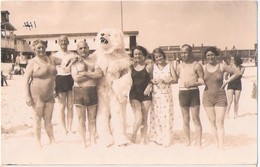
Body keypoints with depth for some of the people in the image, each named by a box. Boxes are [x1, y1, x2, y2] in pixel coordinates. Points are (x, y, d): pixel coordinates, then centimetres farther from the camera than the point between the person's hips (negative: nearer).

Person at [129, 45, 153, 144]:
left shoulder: (148, 66, 1)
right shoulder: (131, 66, 3)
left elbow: (152, 80, 5)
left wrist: (149, 87, -10)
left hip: (145, 94, 1)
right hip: (134, 94, 0)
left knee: (144, 118, 7)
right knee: (138, 118, -11)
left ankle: (143, 138, 20)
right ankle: (133, 135, 11)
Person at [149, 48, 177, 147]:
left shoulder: (169, 66, 2)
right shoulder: (152, 66, 5)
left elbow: (175, 79, -1)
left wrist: (164, 80, -14)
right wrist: (152, 81, -13)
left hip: (166, 94, -1)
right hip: (155, 94, 1)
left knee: (166, 116, -2)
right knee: (155, 116, 2)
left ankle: (166, 140, 7)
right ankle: (157, 138, 15)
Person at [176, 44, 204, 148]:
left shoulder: (196, 65, -3)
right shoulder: (179, 66, 11)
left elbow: (202, 80, -4)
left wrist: (193, 83, -18)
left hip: (193, 92, -4)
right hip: (182, 93, 4)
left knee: (195, 118, -2)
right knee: (185, 119, 10)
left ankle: (198, 143, 3)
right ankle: (188, 141, 19)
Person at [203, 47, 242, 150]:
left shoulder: (222, 66, -4)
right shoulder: (203, 68, 2)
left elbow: (238, 73, 2)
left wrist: (227, 81, -4)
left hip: (220, 98, -2)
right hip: (207, 98, 2)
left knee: (220, 123, -7)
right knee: (212, 123, 6)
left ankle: (221, 147, -9)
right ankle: (217, 144, 13)